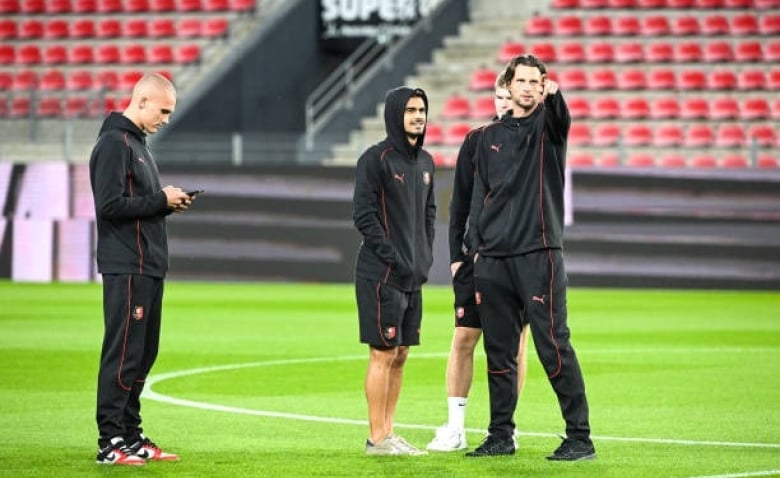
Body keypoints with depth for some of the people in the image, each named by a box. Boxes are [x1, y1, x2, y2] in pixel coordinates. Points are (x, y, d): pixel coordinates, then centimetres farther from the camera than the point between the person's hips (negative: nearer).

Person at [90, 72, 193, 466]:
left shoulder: (137, 143, 20)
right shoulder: (114, 143, -11)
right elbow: (110, 205, -19)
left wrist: (168, 203, 5)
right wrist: (161, 201, -13)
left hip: (148, 267, 10)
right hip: (126, 268, -10)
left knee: (142, 354, 12)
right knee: (122, 355, -8)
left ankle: (132, 438, 17)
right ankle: (111, 443, -7)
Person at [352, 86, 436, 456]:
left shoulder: (425, 162, 14)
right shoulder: (376, 159, -10)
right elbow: (364, 216, -14)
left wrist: (425, 258, 9)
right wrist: (393, 258, -17)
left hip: (413, 276, 8)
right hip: (381, 274, -8)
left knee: (400, 355, 10)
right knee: (383, 354, -6)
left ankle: (388, 433, 16)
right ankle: (377, 439, -2)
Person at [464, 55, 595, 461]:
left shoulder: (547, 125, 3)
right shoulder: (490, 137, 15)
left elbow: (560, 118, -22)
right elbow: (479, 195, 17)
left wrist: (553, 96, -45)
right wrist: (476, 249, 9)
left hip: (539, 255, -5)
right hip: (493, 259, 5)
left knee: (553, 345, -9)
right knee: (499, 351, 8)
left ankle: (580, 437, -6)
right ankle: (501, 435, 17)